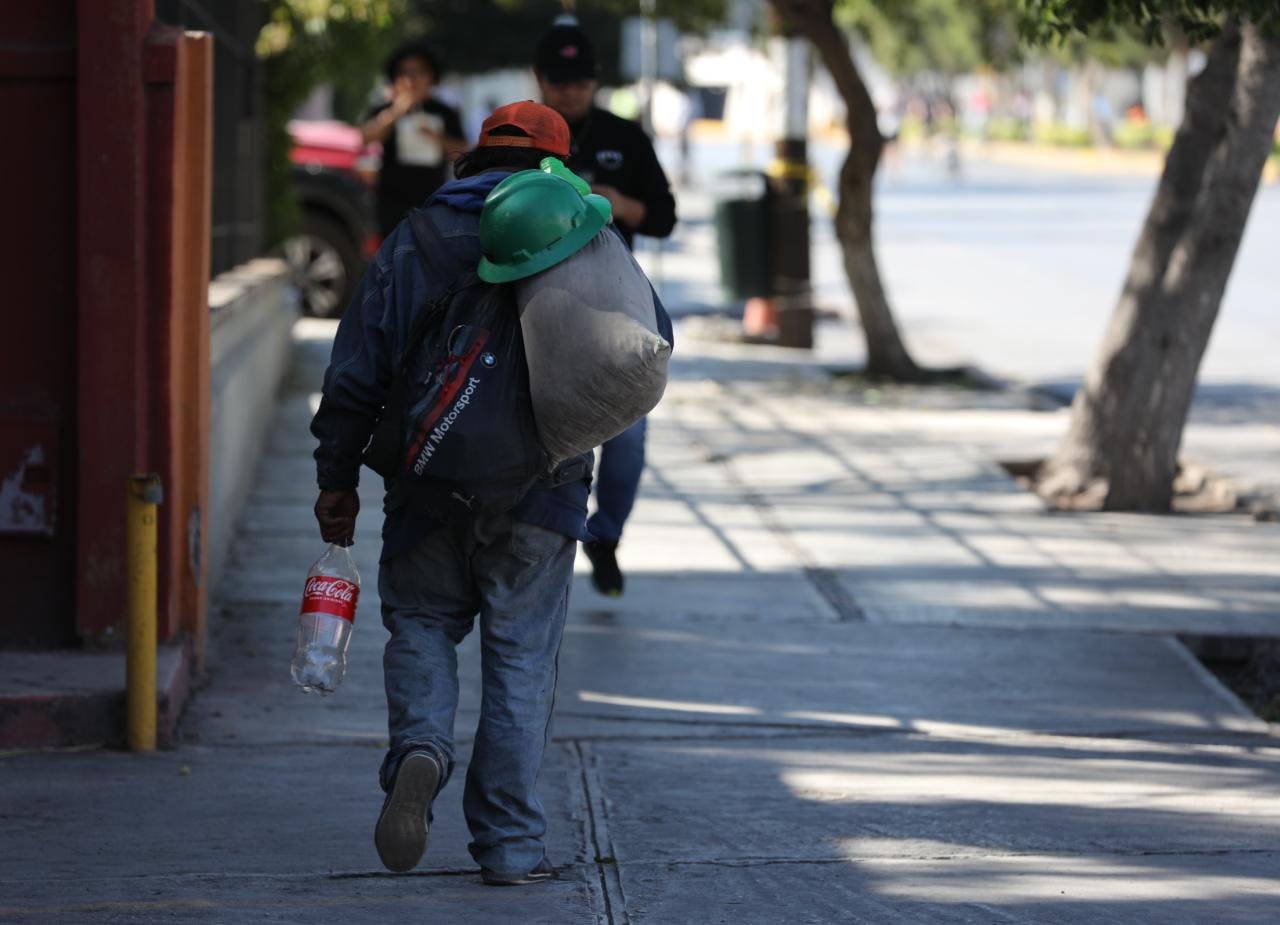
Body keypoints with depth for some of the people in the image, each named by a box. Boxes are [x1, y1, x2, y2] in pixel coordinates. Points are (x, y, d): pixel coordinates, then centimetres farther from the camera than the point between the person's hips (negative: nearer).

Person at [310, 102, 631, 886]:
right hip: (540, 494, -1)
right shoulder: (579, 237, 3)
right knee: (521, 653, 6)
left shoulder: (414, 239, 5)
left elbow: (357, 369, 4)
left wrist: (337, 477, 9)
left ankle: (420, 749, -12)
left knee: (421, 622, 17)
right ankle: (510, 843, 6)